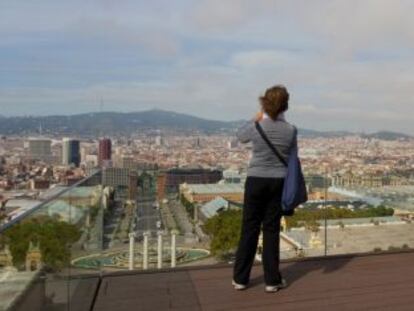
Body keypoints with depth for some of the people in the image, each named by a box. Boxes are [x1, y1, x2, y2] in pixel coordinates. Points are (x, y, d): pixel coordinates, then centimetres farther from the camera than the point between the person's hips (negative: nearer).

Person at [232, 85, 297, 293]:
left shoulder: (257, 127, -11)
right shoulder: (290, 130, -6)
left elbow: (240, 136, 12)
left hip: (256, 180, -1)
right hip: (278, 182, 1)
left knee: (250, 228, 9)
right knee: (271, 229, 9)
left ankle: (240, 278, 19)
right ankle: (272, 280, 16)